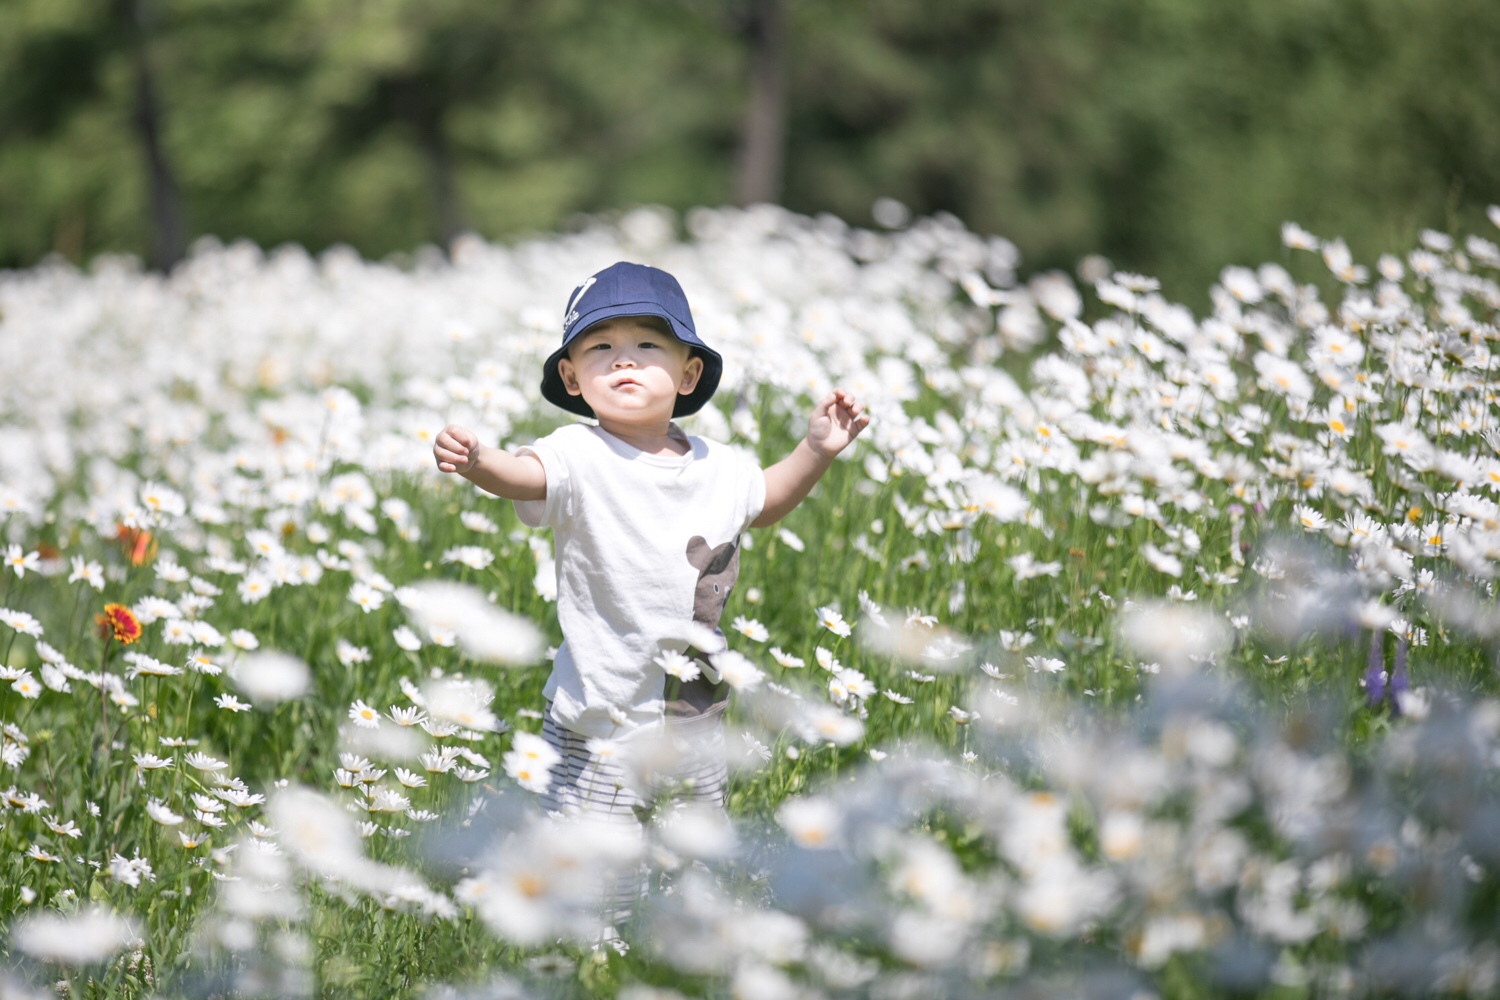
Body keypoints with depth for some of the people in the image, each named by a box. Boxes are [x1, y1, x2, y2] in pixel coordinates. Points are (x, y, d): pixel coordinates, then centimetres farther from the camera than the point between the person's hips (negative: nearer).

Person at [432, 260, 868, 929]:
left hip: (698, 724, 6)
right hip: (602, 730, -6)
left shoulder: (716, 468, 6)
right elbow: (525, 473, -34)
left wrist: (815, 452, 12)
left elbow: (763, 503, 27)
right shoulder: (581, 460, -13)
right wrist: (476, 463, -56)